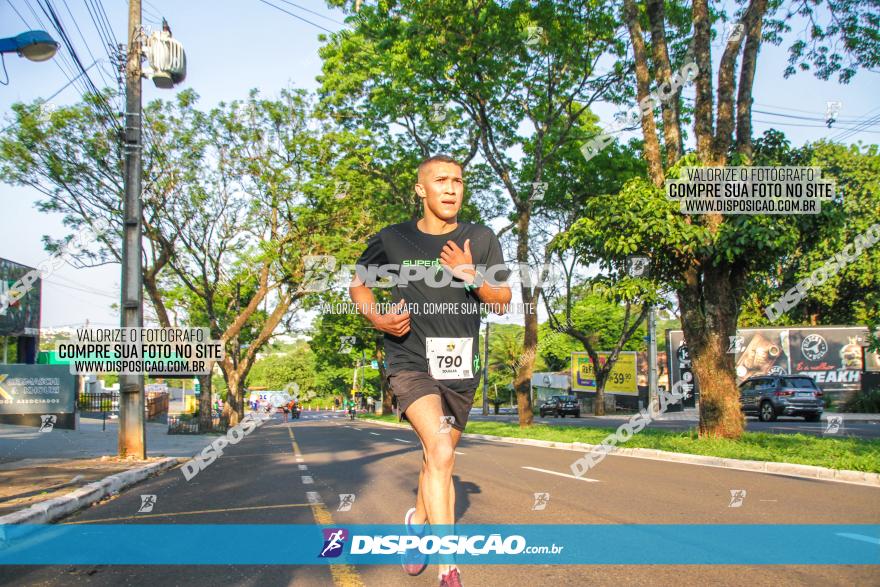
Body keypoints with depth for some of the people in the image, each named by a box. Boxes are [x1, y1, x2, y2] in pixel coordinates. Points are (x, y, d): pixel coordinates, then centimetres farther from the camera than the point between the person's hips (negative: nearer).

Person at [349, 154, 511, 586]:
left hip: (461, 367, 3)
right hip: (410, 362, -3)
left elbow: (502, 302, 3)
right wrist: (377, 318, -6)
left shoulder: (481, 239, 2)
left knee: (437, 456, 17)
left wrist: (471, 275, -16)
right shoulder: (391, 240, -1)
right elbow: (357, 284, 13)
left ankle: (417, 524, 46)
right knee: (441, 453, -23)